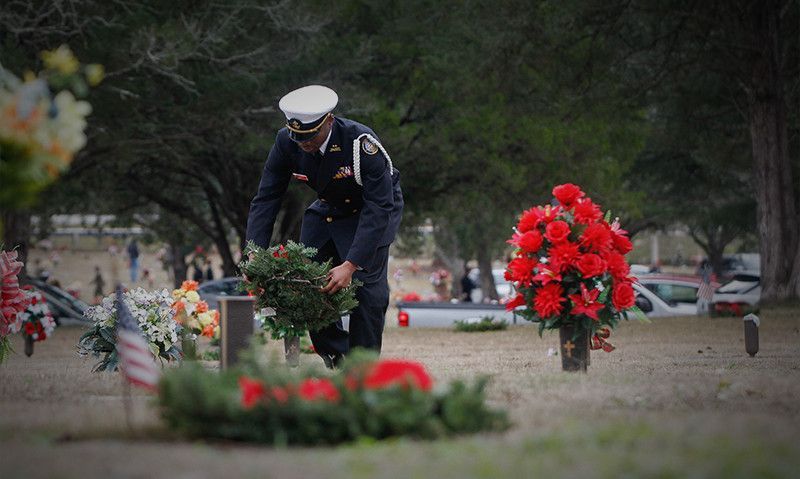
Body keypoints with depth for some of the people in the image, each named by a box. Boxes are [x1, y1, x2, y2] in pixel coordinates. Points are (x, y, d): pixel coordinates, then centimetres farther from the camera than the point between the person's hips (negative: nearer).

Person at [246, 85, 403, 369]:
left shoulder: (361, 143, -36)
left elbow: (379, 208, -35)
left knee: (367, 289, -17)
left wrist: (351, 265, -42)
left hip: (373, 210, -5)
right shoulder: (286, 143, -22)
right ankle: (335, 355, 13)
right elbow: (266, 199, -15)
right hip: (328, 209, 5)